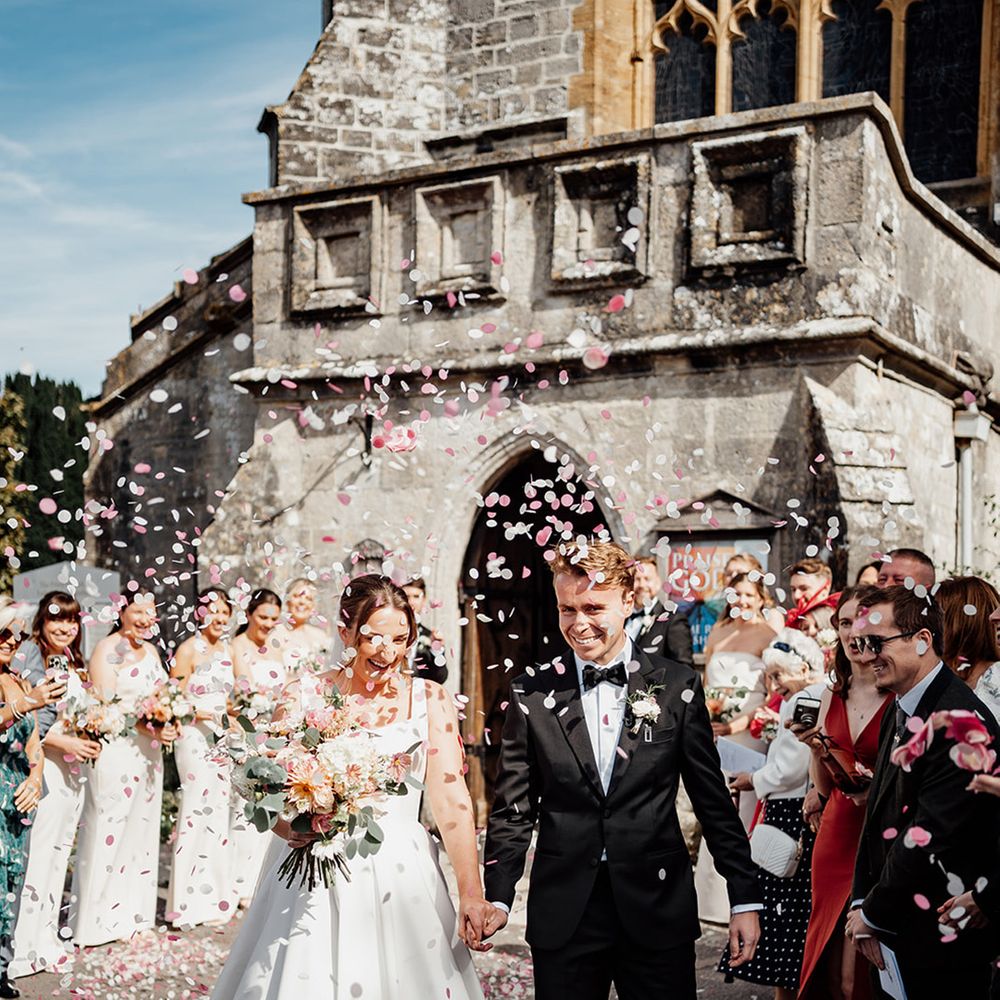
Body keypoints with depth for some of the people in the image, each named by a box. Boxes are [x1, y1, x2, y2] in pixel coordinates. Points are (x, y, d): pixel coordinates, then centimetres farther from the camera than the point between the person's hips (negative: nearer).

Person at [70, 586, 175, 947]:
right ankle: (104, 918, 5)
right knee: (111, 829, -3)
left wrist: (168, 724, 0)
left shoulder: (150, 650, 15)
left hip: (148, 752, 8)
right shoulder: (107, 649, -9)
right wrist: (148, 727, -22)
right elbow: (104, 704, -16)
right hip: (114, 751, -8)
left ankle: (132, 912, 21)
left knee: (141, 829, 11)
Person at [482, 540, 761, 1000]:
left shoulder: (677, 686, 0)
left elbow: (714, 800, 3)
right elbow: (514, 807, 4)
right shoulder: (532, 693, 1)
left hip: (657, 905, 0)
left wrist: (745, 898, 2)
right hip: (563, 914, 1)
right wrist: (497, 898, -5)